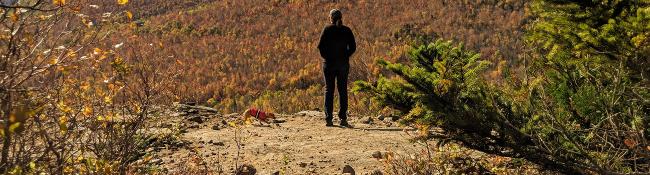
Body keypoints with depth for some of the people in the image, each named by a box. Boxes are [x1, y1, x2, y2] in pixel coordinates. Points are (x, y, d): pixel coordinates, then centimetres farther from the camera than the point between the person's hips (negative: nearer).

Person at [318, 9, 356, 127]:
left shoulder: (327, 29, -4)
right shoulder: (347, 31, 2)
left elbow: (321, 46, -8)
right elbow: (353, 47, 0)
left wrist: (326, 57, 5)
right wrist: (345, 56, 7)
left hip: (329, 63, -1)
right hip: (343, 64, 1)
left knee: (329, 90, 3)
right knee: (343, 90, 7)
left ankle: (328, 119, -1)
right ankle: (343, 118, 5)